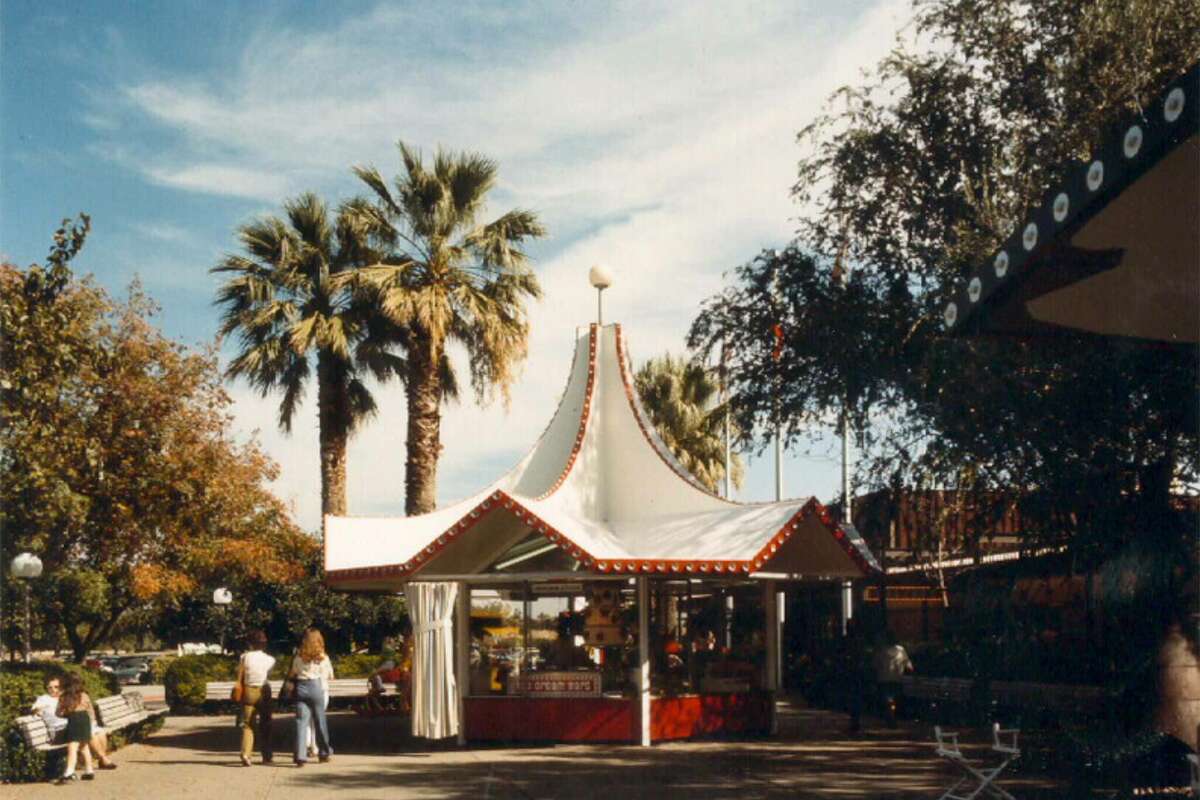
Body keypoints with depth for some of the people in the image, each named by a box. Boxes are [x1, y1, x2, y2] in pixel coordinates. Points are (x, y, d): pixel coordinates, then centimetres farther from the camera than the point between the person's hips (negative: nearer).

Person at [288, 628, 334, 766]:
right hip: (317, 687, -1)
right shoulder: (323, 658, 1)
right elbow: (330, 676, 8)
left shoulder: (299, 656, 4)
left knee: (301, 721, -1)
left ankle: (300, 755, -11)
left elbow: (292, 674, 10)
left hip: (301, 687, 1)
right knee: (320, 721, 11)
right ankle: (324, 752, 22)